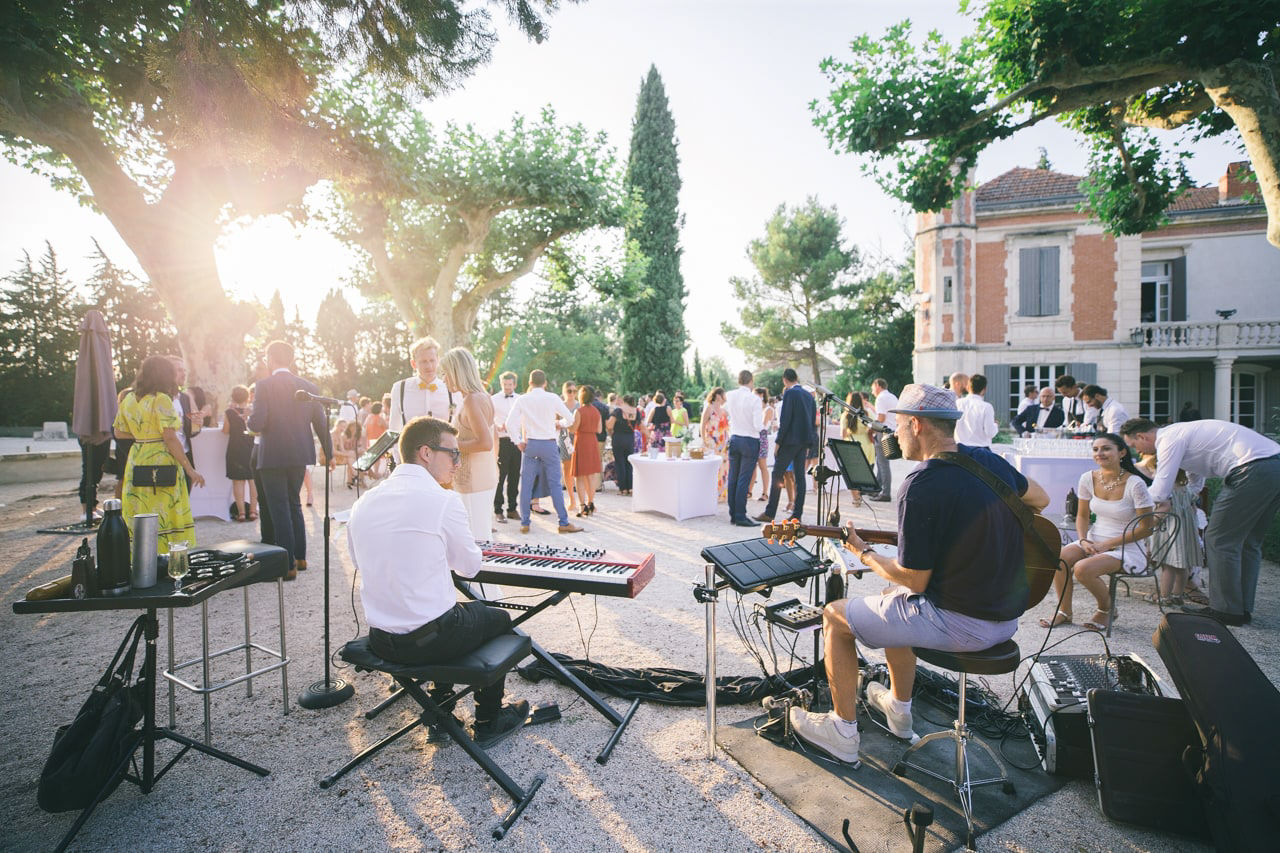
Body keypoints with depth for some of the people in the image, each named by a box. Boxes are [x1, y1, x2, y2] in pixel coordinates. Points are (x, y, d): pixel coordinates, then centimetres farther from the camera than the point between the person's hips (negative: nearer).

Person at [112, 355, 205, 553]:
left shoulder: (129, 399, 9)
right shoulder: (161, 400, -12)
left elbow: (119, 432, 16)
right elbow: (170, 439, -16)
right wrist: (190, 470, -13)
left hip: (136, 464, 7)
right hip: (161, 464, -7)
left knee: (138, 521, 12)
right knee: (163, 519, -2)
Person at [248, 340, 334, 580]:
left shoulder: (265, 385, -10)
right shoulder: (308, 386, 4)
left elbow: (257, 423, -17)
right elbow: (321, 423, 6)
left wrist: (250, 419, 8)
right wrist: (329, 454, 15)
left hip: (273, 457, -5)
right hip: (300, 455, 6)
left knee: (279, 509, 1)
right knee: (294, 504, 19)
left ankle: (288, 565, 4)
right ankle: (299, 556, 26)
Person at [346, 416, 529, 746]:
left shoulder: (363, 503, 0)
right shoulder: (444, 500, -18)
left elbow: (359, 561, 14)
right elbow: (470, 566, -6)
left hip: (380, 641, 7)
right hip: (431, 639, -6)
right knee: (499, 618, 22)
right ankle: (489, 721, 34)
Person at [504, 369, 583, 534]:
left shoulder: (522, 399, 0)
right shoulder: (553, 398, -2)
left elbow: (510, 423, -5)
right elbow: (570, 418, 1)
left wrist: (518, 441, 5)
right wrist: (558, 423, 21)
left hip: (529, 444, 1)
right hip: (549, 444, -1)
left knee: (526, 484, 8)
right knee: (554, 484, 2)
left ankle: (525, 523, 12)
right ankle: (564, 523, 3)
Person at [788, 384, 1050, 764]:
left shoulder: (920, 489, -24)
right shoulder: (989, 460, 1)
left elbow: (915, 581, -19)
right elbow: (1041, 500, 21)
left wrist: (863, 553, -4)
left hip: (962, 623, -9)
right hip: (1007, 615, 9)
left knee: (835, 616, 5)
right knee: (891, 598, 31)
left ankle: (843, 731, 18)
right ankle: (899, 709, 41)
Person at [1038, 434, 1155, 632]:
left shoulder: (1135, 484, -15)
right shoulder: (1088, 478, 0)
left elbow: (1146, 528, -12)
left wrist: (1107, 544, -16)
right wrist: (1083, 540, -7)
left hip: (1127, 547, -5)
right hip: (1095, 540, 5)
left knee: (1082, 569, -29)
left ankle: (1106, 608, 4)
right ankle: (1064, 612, -2)